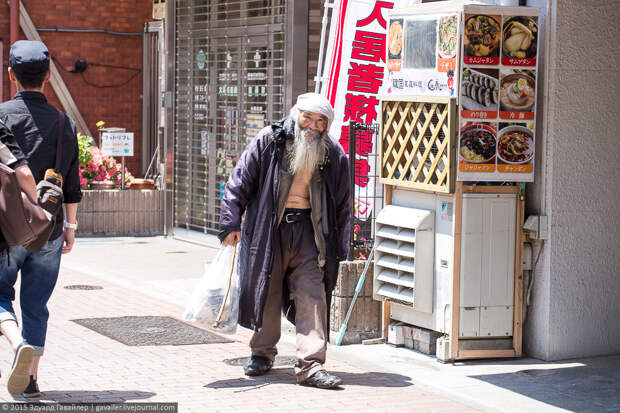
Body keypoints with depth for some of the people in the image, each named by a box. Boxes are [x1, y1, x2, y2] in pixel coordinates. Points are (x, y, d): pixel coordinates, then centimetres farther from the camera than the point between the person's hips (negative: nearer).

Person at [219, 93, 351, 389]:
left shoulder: (333, 154, 4)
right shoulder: (268, 141, -3)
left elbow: (343, 203, 10)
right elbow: (239, 182, 0)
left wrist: (339, 248, 7)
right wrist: (231, 223, -6)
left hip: (308, 230, 1)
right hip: (268, 228, -1)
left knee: (312, 295, -8)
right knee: (266, 290, 8)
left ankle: (310, 364, -8)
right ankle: (262, 353, 28)